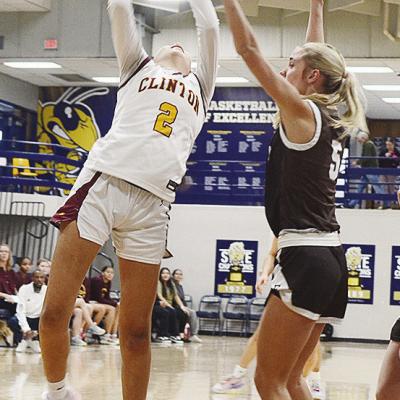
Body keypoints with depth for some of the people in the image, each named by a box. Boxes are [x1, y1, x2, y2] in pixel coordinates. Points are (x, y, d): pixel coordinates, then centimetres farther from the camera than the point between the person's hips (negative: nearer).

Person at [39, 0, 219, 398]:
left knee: (136, 331, -1)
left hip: (151, 204, 2)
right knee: (54, 311, -9)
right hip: (102, 183, -2)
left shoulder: (199, 86, 30)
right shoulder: (139, 67, 24)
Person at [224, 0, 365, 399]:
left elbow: (249, 49, -8)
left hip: (305, 259, -9)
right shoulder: (332, 121, 13)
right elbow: (318, 56, 30)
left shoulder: (302, 112, -7)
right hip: (330, 260, 9)